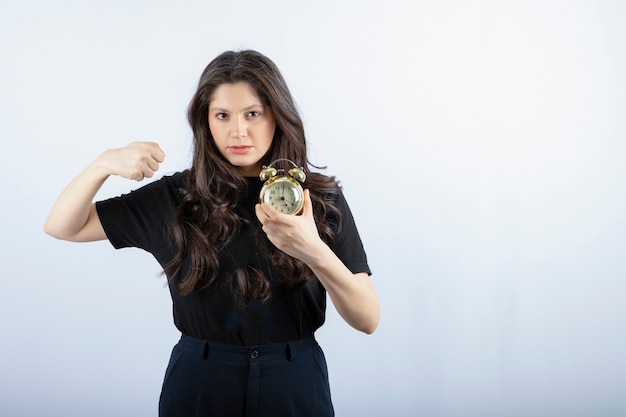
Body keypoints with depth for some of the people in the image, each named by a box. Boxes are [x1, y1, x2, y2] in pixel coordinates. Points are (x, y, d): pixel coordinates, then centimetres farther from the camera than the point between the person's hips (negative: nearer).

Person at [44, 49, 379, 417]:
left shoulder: (321, 198, -6)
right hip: (198, 386, 1)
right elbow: (62, 227, 0)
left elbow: (368, 319, -11)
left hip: (294, 385, 0)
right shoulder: (176, 198, -3)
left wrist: (314, 251, -30)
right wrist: (104, 164, -18)